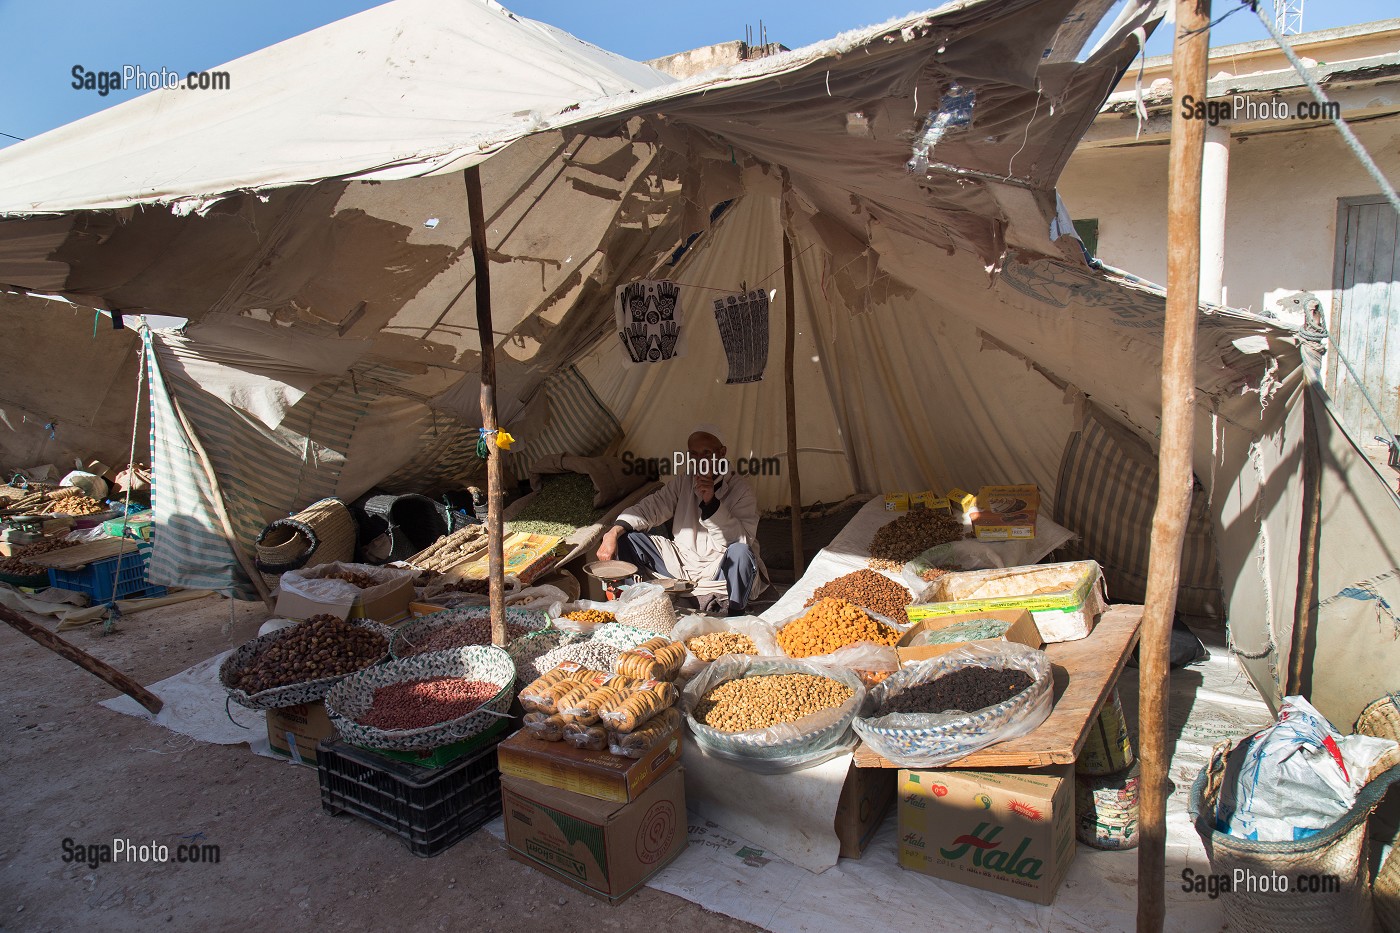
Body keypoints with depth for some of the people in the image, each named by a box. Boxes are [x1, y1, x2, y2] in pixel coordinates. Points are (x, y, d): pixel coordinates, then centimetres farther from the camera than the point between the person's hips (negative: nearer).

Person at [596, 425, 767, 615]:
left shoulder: (740, 488, -10)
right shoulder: (682, 483, 4)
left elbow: (744, 540, -21)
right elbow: (650, 507, -7)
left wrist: (711, 502, -31)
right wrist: (613, 532, -24)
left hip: (722, 570, -4)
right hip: (682, 562, 4)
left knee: (741, 553, -38)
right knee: (626, 537, -9)